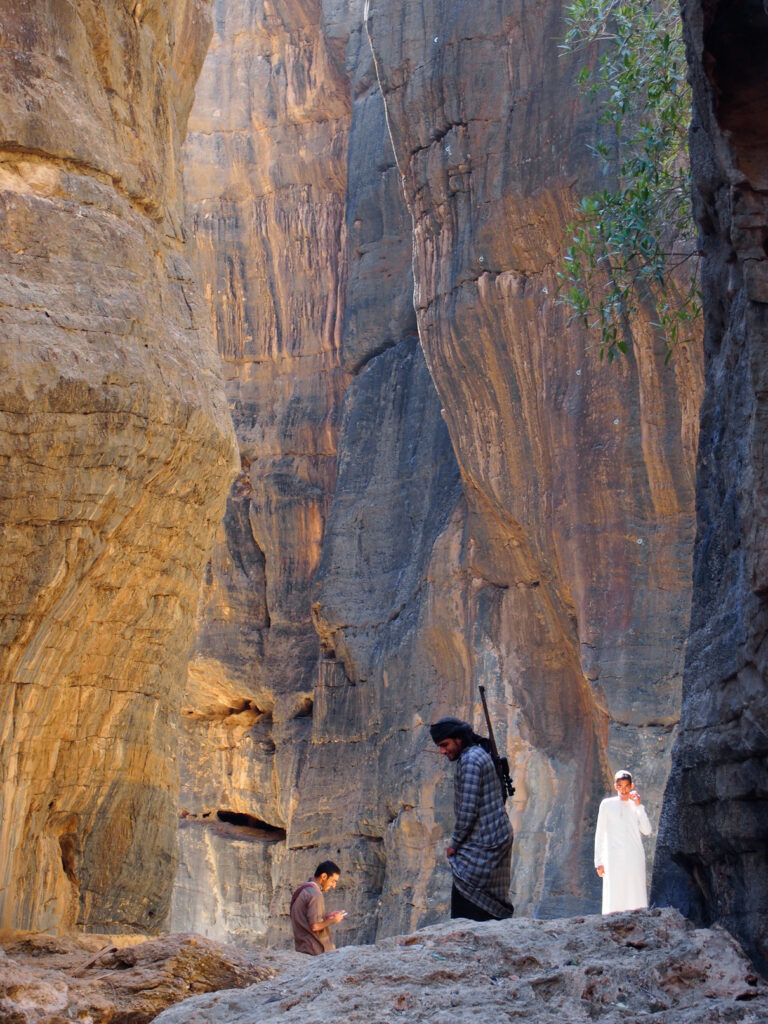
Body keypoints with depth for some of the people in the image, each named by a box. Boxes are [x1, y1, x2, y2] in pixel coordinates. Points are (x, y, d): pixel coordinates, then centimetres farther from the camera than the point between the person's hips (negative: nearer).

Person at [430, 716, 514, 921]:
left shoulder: (470, 761, -15)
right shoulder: (481, 754, 16)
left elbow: (468, 809, -20)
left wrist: (454, 843, -9)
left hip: (481, 845, -11)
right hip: (499, 838, 11)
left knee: (466, 905, -10)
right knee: (492, 903, 11)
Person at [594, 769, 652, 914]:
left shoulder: (636, 806, 14)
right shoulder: (607, 804, 6)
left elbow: (647, 831, 1)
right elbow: (600, 834, 6)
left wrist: (639, 806, -3)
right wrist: (598, 861, 1)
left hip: (635, 858, 3)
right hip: (614, 858, -3)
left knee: (635, 897, -3)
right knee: (614, 900, -9)